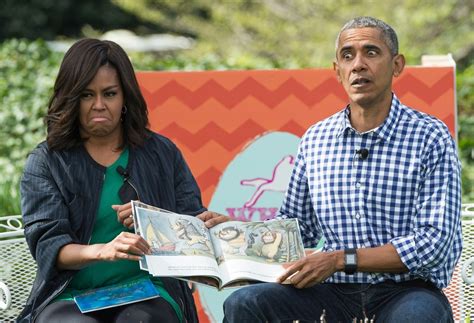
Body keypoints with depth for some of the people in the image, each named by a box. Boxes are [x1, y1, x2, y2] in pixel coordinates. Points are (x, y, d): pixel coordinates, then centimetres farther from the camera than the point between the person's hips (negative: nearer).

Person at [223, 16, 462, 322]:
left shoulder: (430, 138, -4)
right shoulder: (315, 140, 10)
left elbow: (433, 243, -12)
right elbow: (299, 226, 20)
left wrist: (341, 260, -17)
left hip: (407, 289, -3)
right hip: (334, 290, 4)